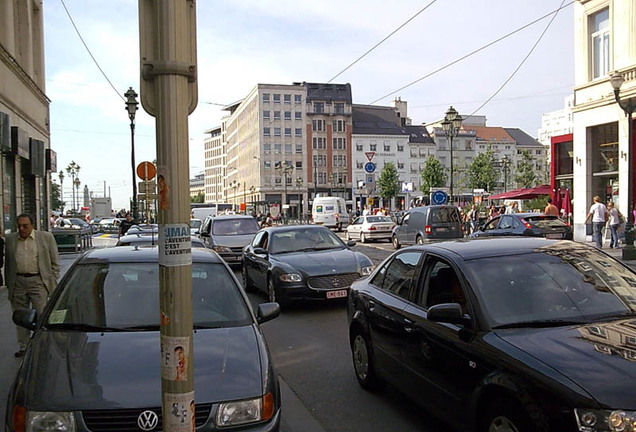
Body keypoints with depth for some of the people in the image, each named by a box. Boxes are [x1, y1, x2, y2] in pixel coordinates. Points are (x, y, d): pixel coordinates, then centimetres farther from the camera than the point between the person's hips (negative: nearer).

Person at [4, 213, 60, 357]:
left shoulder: (46, 237, 1)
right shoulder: (10, 239, 10)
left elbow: (55, 262, 4)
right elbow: (8, 263, 14)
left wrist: (53, 282, -1)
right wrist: (8, 283, 10)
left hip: (38, 281, -3)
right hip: (18, 283, 3)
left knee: (41, 315, -5)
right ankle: (23, 346, 20)